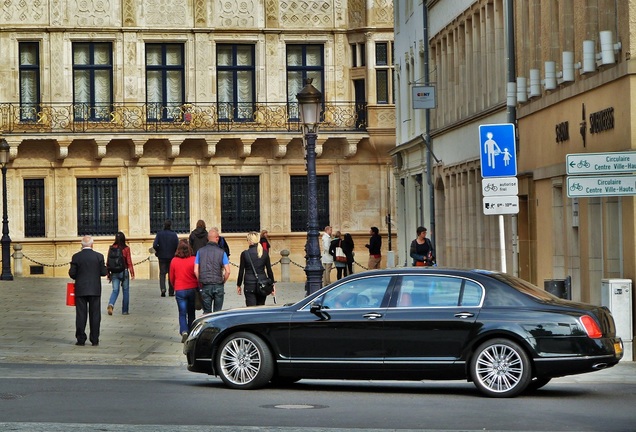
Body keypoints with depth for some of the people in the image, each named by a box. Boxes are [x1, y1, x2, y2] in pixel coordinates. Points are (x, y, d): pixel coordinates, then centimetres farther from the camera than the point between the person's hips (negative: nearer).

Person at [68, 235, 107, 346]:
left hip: (80, 290, 0)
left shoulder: (76, 257, -5)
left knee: (81, 315, 4)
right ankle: (94, 340, 5)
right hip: (95, 290, 0)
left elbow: (72, 273, -5)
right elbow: (104, 272, -4)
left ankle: (81, 339, 3)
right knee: (95, 315, 5)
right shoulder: (99, 256, -4)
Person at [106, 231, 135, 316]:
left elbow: (108, 262, 2)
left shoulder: (111, 248, -2)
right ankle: (124, 310, 13)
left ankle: (111, 304, -19)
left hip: (114, 273, 2)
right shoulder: (126, 249, -9)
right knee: (125, 291, 10)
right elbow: (129, 262, -9)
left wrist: (108, 273, 11)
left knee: (115, 290, 8)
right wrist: (132, 273, -2)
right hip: (124, 272, -2)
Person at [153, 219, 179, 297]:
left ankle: (163, 288, -16)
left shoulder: (159, 234, -5)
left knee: (162, 273, 6)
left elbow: (154, 245, -12)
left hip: (162, 256, 0)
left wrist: (158, 250, 8)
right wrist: (174, 252, 9)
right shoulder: (174, 234, -6)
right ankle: (171, 291, 13)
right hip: (172, 256, 0)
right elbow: (177, 246, -10)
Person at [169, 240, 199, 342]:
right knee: (191, 313, 15)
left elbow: (171, 278, 5)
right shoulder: (193, 260, -9)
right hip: (192, 289, 0)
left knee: (182, 313, 3)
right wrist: (198, 287, 15)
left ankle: (184, 331, -18)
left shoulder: (174, 261, -5)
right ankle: (191, 334, 21)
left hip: (179, 290, 0)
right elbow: (198, 275, -2)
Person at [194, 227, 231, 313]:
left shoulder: (200, 251, 0)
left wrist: (200, 282, 10)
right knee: (218, 312, 6)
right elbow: (227, 271, -8)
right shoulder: (221, 252, -4)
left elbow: (196, 270, -2)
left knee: (207, 312, 7)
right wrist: (223, 282, 7)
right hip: (218, 286, -1)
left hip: (205, 286, 1)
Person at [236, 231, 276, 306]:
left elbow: (241, 271, -2)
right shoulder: (265, 253, 2)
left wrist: (238, 285, 7)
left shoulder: (245, 254, -7)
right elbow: (269, 270, 5)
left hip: (249, 285, -3)